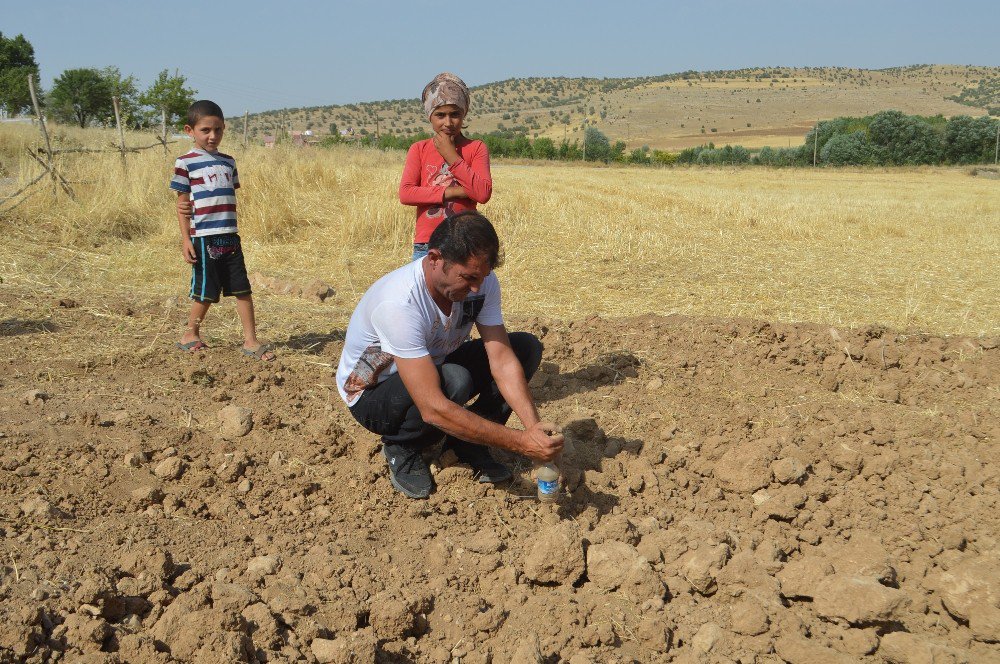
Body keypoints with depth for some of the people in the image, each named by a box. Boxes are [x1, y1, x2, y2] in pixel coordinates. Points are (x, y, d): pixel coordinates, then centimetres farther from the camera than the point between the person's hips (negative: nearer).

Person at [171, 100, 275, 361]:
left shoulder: (228, 162, 13)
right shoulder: (185, 163, -3)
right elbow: (183, 204, -3)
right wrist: (185, 239, -8)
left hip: (230, 237, 5)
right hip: (203, 238, -5)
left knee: (243, 289, 4)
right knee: (206, 291, 3)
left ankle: (250, 341, 9)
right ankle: (190, 335, 23)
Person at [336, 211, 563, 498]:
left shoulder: (481, 281, -18)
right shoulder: (397, 304, -38)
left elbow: (502, 360, -18)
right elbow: (433, 409, -42)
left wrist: (534, 426, -33)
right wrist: (520, 442, -43)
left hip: (432, 368, 6)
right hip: (371, 395, -6)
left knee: (527, 347, -11)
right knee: (454, 380, -38)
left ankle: (468, 442, 0)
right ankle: (400, 447, -7)